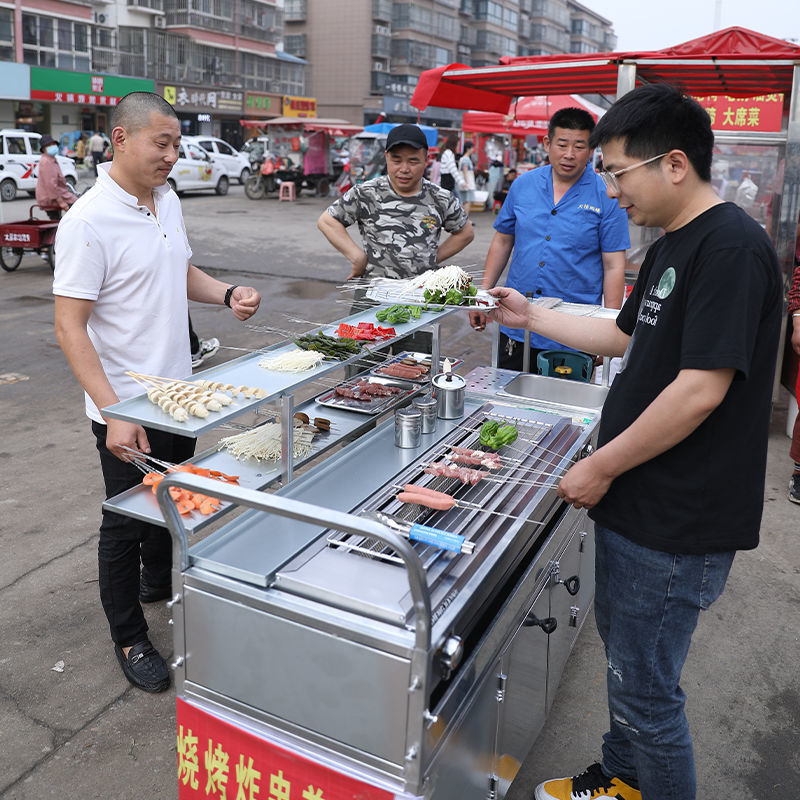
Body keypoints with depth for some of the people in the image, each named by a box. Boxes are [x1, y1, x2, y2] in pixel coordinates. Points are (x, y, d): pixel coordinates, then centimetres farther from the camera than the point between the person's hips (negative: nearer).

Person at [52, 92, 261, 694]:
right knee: (127, 522, 9)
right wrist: (113, 413, -28)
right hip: (126, 407, -7)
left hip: (178, 393, 8)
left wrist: (227, 294, -2)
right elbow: (69, 328, -21)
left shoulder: (167, 199, 4)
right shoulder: (88, 221, -21)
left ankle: (160, 584, 50)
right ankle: (130, 638, 28)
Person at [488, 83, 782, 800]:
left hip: (674, 526, -10)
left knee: (644, 692, 5)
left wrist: (601, 467, -17)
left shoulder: (731, 248, -21)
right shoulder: (672, 248, 11)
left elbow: (700, 389, -26)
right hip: (633, 504, 10)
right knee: (622, 646, 25)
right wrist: (531, 316, 19)